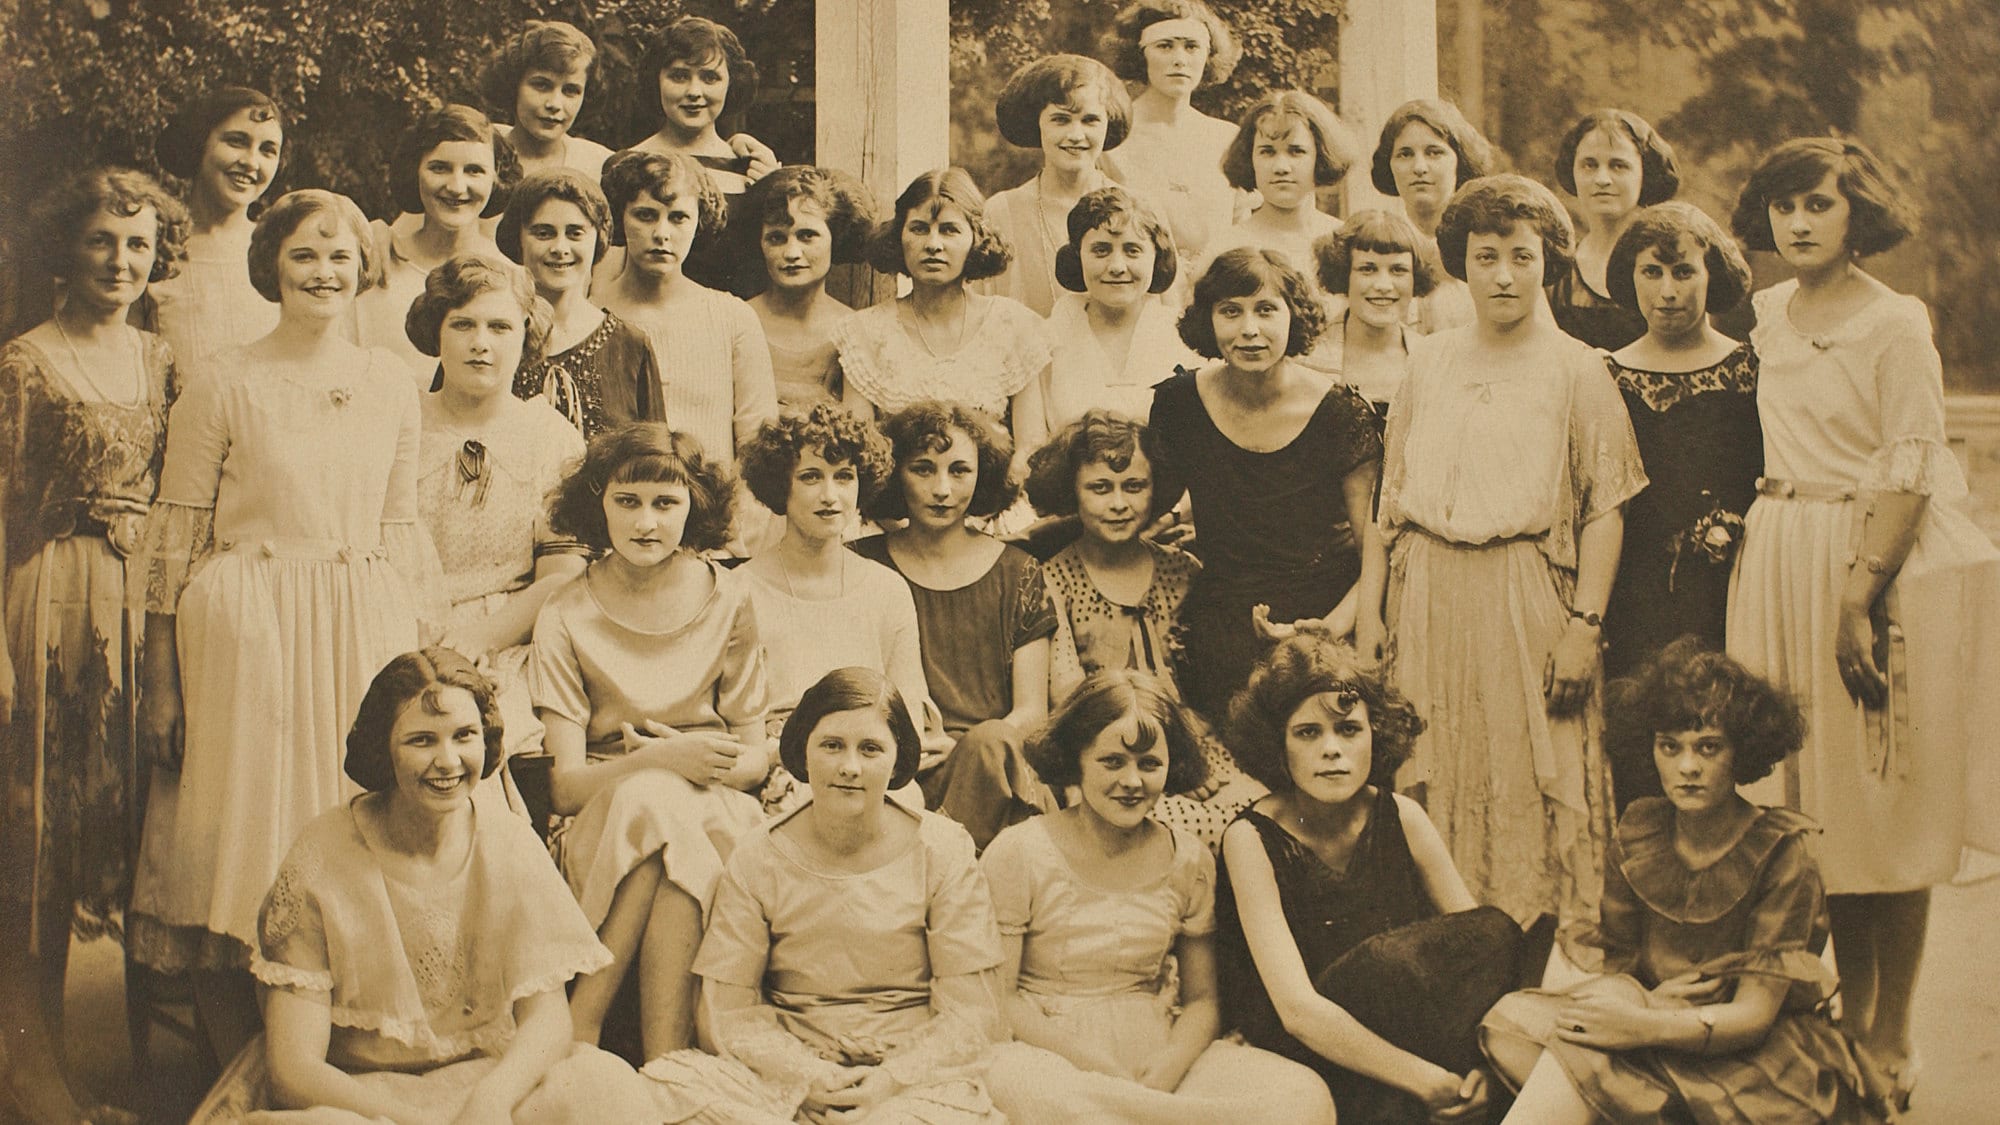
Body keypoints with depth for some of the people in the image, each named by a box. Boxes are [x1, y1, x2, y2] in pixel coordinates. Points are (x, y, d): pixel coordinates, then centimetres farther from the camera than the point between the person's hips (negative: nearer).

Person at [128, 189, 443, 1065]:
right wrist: (160, 680, -5)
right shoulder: (225, 386, -3)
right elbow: (174, 536, -2)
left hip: (366, 636, 4)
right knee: (245, 827, 0)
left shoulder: (391, 385, 8)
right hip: (246, 634, -3)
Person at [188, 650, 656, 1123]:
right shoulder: (322, 860, -10)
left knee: (607, 1087, -28)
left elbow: (547, 1017, -7)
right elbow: (294, 1068, -14)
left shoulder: (511, 848, -1)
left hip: (494, 1081, 2)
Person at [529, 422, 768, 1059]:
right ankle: (667, 1062, -33)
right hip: (601, 823, 0)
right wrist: (660, 758, -24)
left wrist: (712, 764, -18)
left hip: (718, 815, 1)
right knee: (654, 799, -35)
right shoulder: (566, 618, 2)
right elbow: (564, 785, -6)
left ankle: (581, 1022, -29)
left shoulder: (728, 605, 6)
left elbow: (755, 757, 6)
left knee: (660, 807, -35)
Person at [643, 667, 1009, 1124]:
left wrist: (891, 1079, -18)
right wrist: (808, 1075, -16)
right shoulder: (759, 859, 5)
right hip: (788, 1067, 3)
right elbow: (725, 1010, 2)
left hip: (917, 1074, -3)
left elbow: (970, 1013, -1)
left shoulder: (942, 852, 2)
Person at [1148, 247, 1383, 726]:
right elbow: (1150, 508, 15)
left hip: (1323, 620, -2)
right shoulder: (1179, 403, -2)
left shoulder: (1340, 413, -8)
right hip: (1218, 635, 2)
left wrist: (1338, 624, -20)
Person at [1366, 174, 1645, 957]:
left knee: (1530, 785, -3)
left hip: (1527, 600, -3)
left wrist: (1585, 625, -12)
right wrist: (1368, 614, 8)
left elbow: (1605, 509, -3)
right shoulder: (1429, 362, 12)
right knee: (1430, 782, 3)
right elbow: (1391, 498, 14)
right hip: (1429, 599, 3)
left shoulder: (1575, 370, 2)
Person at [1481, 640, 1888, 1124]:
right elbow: (1619, 966, 9)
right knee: (1509, 1020, -20)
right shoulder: (1637, 834, 4)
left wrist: (1644, 1025, -34)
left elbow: (1754, 1015, -16)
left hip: (1756, 1061, -6)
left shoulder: (1781, 850, -11)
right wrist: (1643, 999, -18)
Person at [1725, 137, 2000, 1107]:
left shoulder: (1895, 323, -8)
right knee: (1818, 802, 9)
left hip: (1880, 568, -6)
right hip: (1782, 567, 6)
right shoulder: (1767, 316, 10)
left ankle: (1892, 1038, 8)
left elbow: (1907, 476, -15)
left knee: (1886, 806, -1)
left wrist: (1858, 599, -22)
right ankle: (1853, 1011, 21)